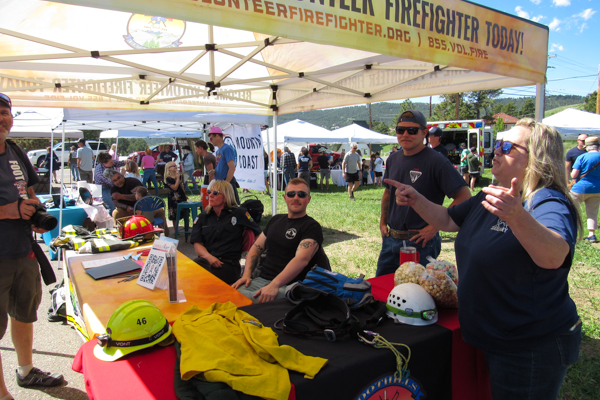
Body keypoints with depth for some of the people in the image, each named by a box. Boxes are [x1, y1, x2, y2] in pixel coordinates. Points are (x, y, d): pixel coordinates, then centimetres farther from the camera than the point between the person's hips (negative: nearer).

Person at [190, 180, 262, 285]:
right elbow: (197, 244, 9)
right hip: (205, 260, 4)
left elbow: (258, 234, 13)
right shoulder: (203, 217, 19)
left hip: (229, 263, -3)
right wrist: (209, 257, -11)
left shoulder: (239, 213, 9)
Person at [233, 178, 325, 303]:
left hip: (287, 285, -5)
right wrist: (246, 275, 2)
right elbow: (256, 248, 20)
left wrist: (274, 285, -31)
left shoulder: (312, 227, -3)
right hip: (261, 279, 6)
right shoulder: (276, 220, 20)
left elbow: (301, 259, -19)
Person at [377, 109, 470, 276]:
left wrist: (434, 226, -19)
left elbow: (464, 197, -19)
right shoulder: (393, 159, 7)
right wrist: (382, 222, 12)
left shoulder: (437, 162, -15)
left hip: (420, 242, -6)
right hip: (390, 239, 7)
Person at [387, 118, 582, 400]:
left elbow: (554, 257, -42)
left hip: (532, 348, -8)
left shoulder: (549, 204, -22)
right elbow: (447, 220, 14)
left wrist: (517, 217, -59)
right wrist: (416, 201, -3)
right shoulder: (491, 197, 7)